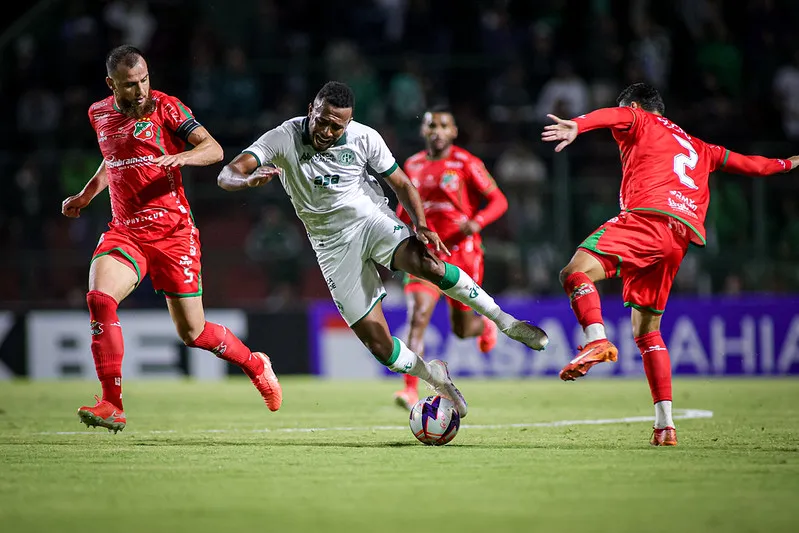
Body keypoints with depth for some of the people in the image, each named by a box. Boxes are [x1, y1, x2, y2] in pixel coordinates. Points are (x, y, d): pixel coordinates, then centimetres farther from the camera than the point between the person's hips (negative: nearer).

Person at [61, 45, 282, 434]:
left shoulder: (165, 107, -5)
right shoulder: (99, 114, 10)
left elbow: (214, 149, -12)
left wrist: (182, 156, -31)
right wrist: (86, 195, 24)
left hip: (172, 230, -3)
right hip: (125, 230, 3)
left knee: (193, 332, 1)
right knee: (99, 298, -25)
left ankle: (255, 365, 31)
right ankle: (112, 406, -21)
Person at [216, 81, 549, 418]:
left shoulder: (365, 138, -9)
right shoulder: (283, 139, -13)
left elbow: (401, 183, 2)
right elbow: (227, 176, -21)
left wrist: (420, 224, -16)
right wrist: (249, 180, -46)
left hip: (372, 220, 0)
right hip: (333, 246, 0)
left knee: (426, 263, -33)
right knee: (378, 345, -7)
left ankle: (506, 323, -19)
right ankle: (433, 377, 22)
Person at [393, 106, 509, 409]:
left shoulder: (466, 164, -6)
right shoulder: (413, 166, 8)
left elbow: (498, 201, -5)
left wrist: (477, 222, -23)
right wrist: (404, 219, 6)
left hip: (461, 251, -2)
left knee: (463, 329, 9)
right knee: (418, 316, -19)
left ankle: (485, 324, 49)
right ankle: (411, 390, -23)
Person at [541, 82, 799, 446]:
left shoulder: (639, 121, 17)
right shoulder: (698, 148, 34)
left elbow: (612, 115, -6)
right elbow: (746, 164, 43)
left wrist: (577, 126, -25)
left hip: (648, 216, -7)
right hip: (682, 238, 7)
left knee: (576, 272, -19)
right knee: (647, 329, 15)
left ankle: (597, 340, -47)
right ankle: (665, 424, 8)